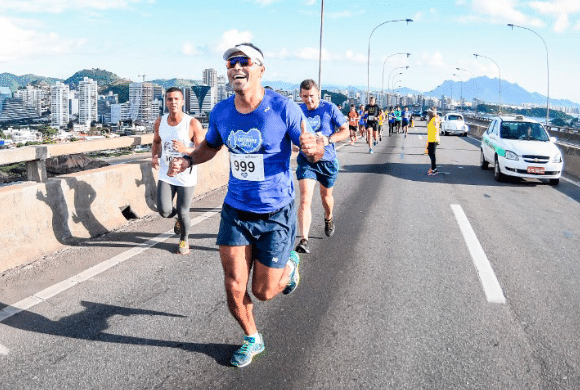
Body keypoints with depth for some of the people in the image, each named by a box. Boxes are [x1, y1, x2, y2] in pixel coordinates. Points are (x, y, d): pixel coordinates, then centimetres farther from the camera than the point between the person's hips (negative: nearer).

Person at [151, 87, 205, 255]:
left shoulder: (193, 124, -13)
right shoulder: (160, 122, 2)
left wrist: (185, 149, -32)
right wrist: (154, 156, 0)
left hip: (186, 176, -3)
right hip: (165, 175, 4)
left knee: (182, 213, 1)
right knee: (164, 212, -6)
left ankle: (184, 239, 32)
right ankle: (179, 218, 32)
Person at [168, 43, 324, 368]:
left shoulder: (284, 108, -16)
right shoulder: (221, 112, -3)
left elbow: (316, 152, -10)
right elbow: (211, 146, 16)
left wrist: (312, 148, -35)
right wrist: (188, 160, -4)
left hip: (275, 214, -3)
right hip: (235, 212, 4)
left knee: (263, 292, 8)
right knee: (234, 288, 3)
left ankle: (290, 263, 42)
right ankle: (252, 339, 33)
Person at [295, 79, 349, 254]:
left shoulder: (329, 108, -9)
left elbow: (345, 131, -5)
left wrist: (329, 139, -22)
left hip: (327, 160, 0)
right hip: (306, 160, 0)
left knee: (326, 195, 20)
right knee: (305, 199, -15)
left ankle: (329, 219, 54)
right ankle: (304, 240, -16)